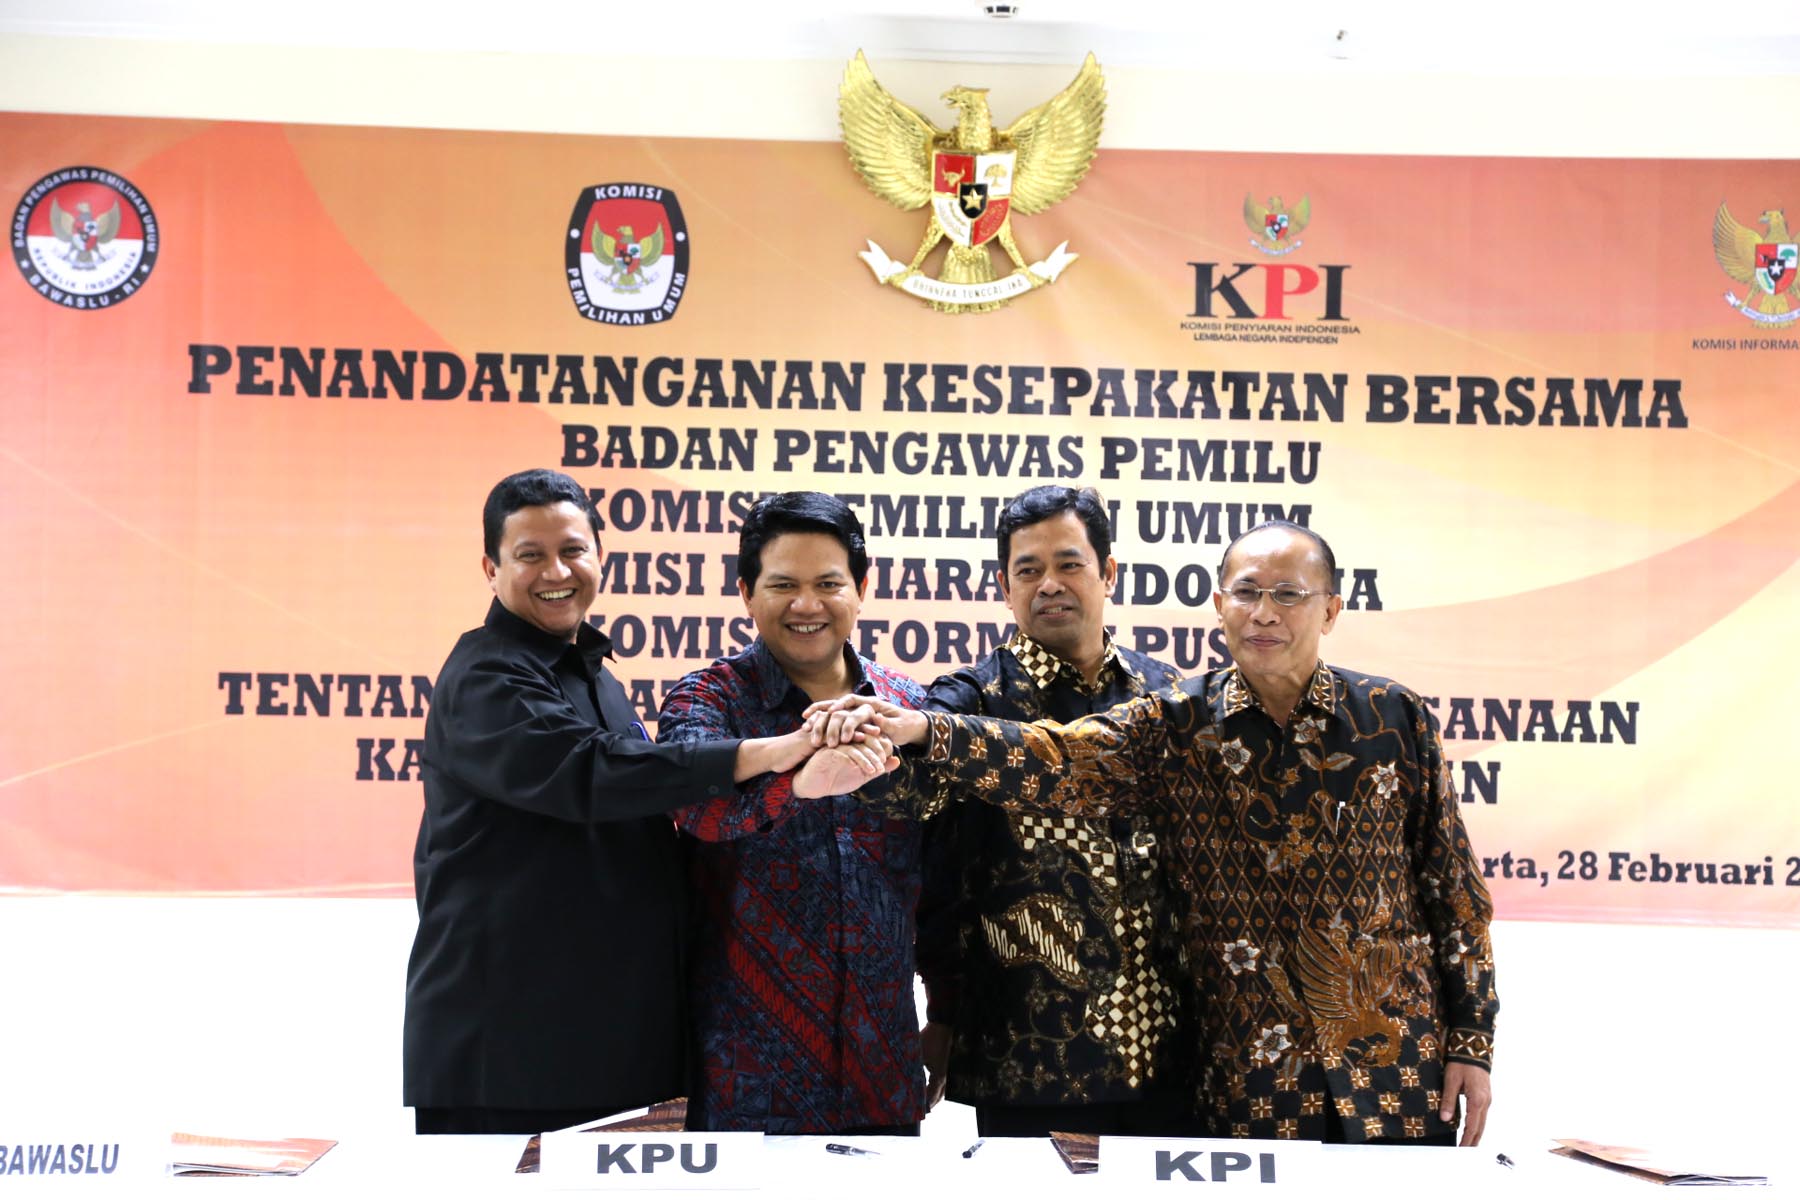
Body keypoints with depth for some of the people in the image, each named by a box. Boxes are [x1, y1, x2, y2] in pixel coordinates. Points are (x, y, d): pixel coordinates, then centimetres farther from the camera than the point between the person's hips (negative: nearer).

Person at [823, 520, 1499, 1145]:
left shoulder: (1395, 718, 0)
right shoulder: (1179, 727, -2)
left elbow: (1454, 885, 4)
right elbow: (1052, 762, -17)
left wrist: (1473, 1039, 1)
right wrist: (919, 730, -33)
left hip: (1400, 1070, 1)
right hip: (1253, 1078, 0)